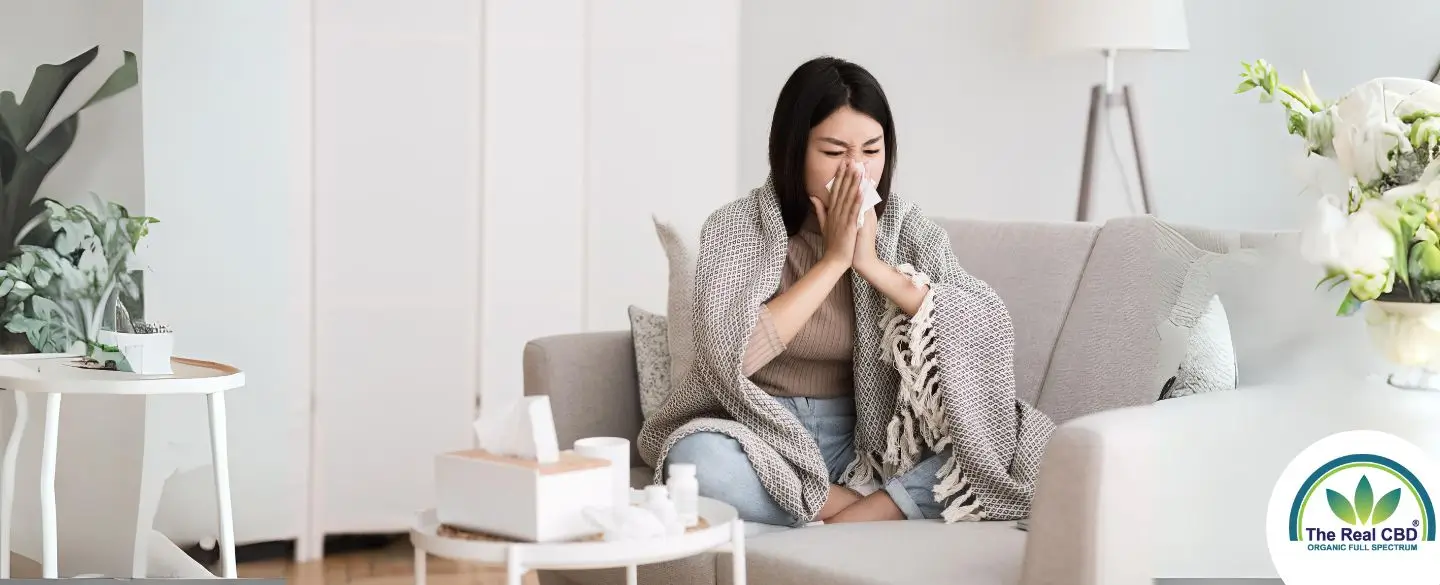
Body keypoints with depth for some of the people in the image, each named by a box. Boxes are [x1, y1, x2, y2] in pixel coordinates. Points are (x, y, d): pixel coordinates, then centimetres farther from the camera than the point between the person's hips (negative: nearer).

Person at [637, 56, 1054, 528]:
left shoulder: (904, 228, -1)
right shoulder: (737, 227, -8)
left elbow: (989, 330, -14)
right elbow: (729, 356, -21)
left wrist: (873, 265, -20)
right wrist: (833, 260, -20)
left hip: (861, 441, 2)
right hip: (763, 436, -1)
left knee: (990, 437, -22)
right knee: (699, 459, -36)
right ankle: (895, 509, -21)